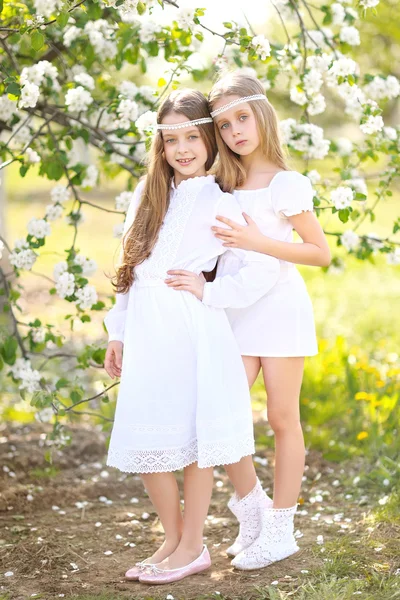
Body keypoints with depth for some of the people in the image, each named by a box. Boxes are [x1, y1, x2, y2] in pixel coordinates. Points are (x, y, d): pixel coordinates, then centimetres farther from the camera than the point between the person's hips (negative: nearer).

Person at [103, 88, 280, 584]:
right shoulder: (147, 194, 16)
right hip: (145, 333, 5)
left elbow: (264, 268, -7)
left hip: (191, 334, -5)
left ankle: (192, 546, 15)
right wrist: (118, 332, 14)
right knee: (145, 439, 6)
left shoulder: (217, 201, -1)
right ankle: (172, 539, 22)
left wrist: (210, 294, -10)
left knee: (191, 437, 0)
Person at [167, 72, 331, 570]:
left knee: (282, 418, 3)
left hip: (281, 309, -5)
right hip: (235, 314, 5)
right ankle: (251, 509, 18)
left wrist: (258, 241, -19)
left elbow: (321, 252, -10)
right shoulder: (223, 188, 8)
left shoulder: (285, 184, -8)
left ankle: (279, 530, 15)